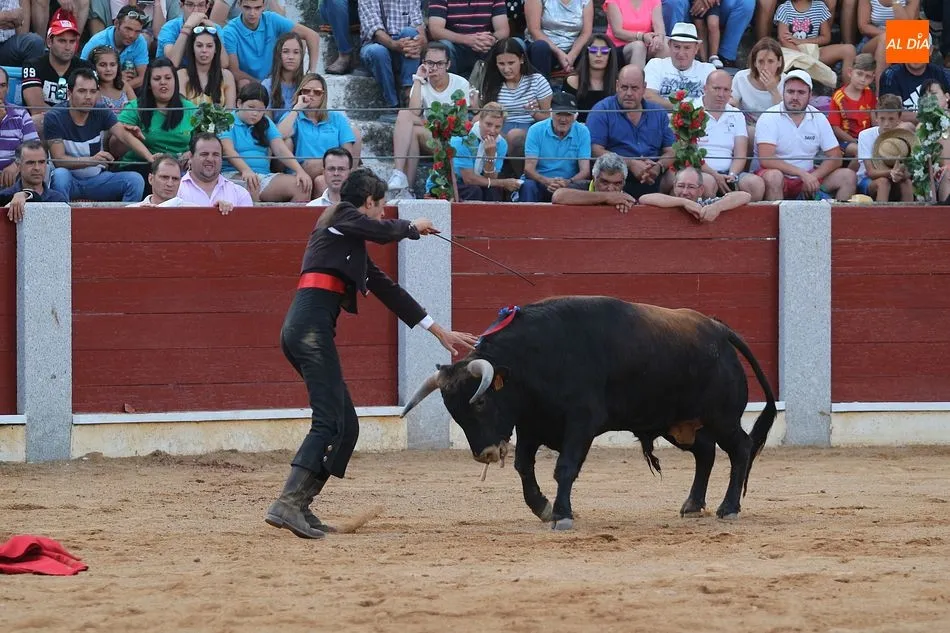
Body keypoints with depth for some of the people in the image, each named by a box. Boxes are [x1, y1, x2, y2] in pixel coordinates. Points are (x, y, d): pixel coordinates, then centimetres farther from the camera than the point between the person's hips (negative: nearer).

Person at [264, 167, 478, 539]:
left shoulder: (354, 248, 29)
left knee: (346, 426, 10)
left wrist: (440, 332, 35)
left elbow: (388, 291, 32)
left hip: (302, 330, 9)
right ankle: (286, 504, -28)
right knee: (329, 422, -17)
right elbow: (385, 232, -11)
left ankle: (300, 507, 7)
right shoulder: (341, 216, 6)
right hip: (311, 324, -9)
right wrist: (413, 227, 13)